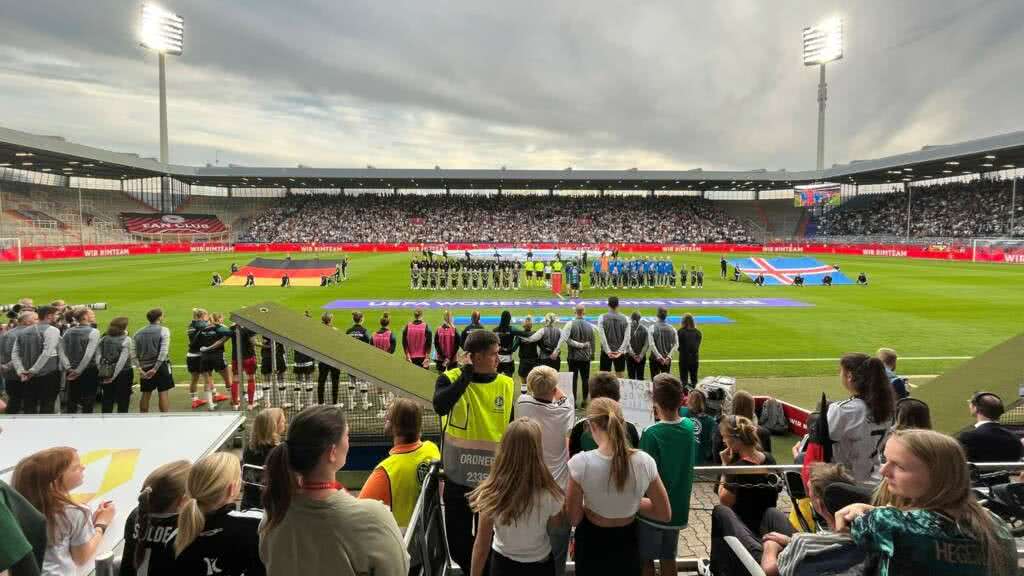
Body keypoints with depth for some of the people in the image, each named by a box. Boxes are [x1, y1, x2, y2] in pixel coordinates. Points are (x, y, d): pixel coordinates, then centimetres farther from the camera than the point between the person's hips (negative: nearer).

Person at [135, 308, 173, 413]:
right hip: (160, 365, -5)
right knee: (163, 393, -2)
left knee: (146, 394, 13)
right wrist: (155, 368, -17)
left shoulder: (138, 333, 8)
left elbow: (135, 353, 3)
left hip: (145, 368, 5)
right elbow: (163, 351, -17)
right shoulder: (163, 330, -7)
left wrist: (139, 368, 1)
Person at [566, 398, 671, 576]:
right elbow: (665, 514, -7)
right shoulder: (645, 461, -20)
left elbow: (574, 519, -14)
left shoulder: (580, 463, -26)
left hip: (592, 545, -1)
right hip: (627, 543, 2)